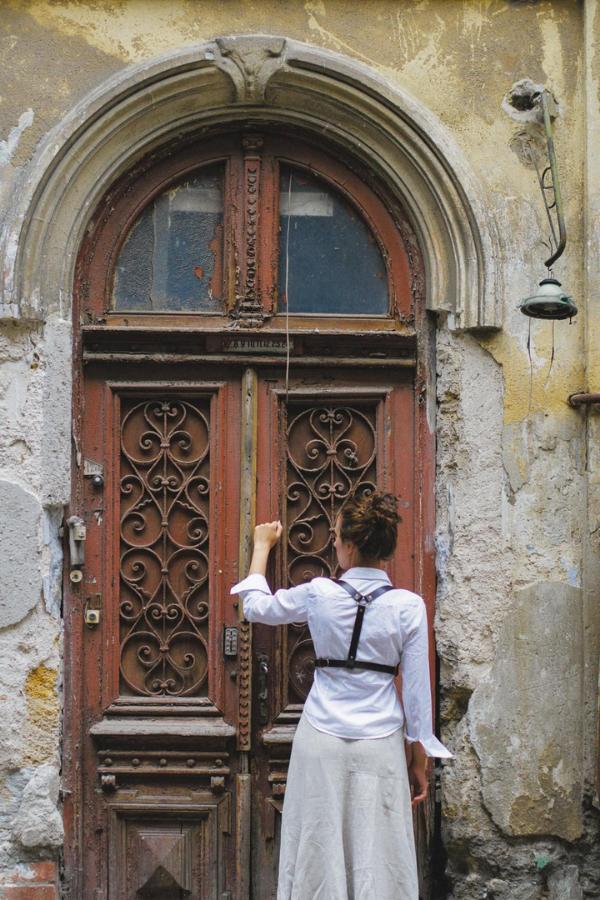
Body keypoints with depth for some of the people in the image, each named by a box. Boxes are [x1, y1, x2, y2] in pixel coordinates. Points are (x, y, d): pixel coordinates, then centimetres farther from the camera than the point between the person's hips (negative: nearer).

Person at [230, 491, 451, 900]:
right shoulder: (408, 606, -7)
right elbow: (417, 689, -2)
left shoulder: (319, 594, -6)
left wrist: (262, 546, 26)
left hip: (322, 739, 0)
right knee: (378, 861, 5)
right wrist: (419, 758, 8)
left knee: (319, 856, 7)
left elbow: (256, 606, 13)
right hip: (380, 743, 0)